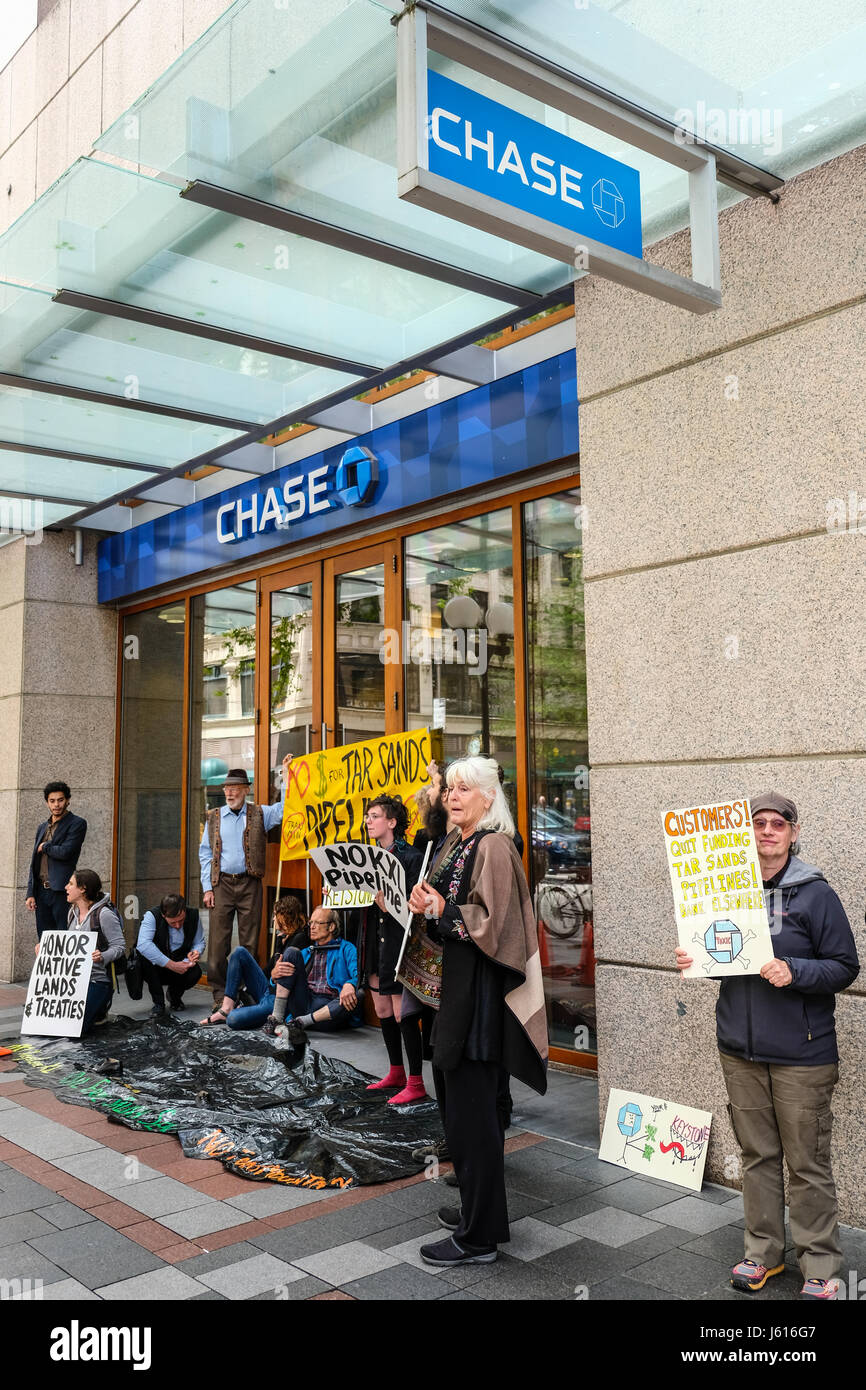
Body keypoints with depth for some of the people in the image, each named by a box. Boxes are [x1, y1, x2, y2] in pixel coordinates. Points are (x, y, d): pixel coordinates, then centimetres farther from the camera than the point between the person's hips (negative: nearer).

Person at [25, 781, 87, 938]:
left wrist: (45, 847, 0)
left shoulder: (77, 824, -4)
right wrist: (30, 894, 9)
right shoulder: (43, 827, 17)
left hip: (62, 892, -6)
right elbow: (34, 862, 16)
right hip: (41, 892, 6)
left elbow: (65, 852, -18)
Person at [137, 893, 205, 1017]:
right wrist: (171, 965, -39)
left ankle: (175, 996, 8)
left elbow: (199, 942, 2)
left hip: (181, 964, 2)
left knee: (196, 971, -28)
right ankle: (158, 1002, -14)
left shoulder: (193, 915, -10)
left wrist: (196, 953, -24)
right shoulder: (152, 915, -22)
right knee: (145, 956, -33)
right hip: (156, 967, -2)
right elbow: (143, 944, -37)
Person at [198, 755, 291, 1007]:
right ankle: (220, 994, 6)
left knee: (250, 942, 2)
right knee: (218, 941, -2)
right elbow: (205, 854, 10)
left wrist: (286, 775, -10)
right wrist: (207, 888, 2)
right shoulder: (214, 817, 11)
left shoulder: (259, 814, 8)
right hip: (221, 884, 1)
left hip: (250, 884, 0)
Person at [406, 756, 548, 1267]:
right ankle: (478, 1208, 32)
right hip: (457, 981, 10)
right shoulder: (456, 845, 13)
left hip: (482, 990, -10)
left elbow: (493, 922, -23)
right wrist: (427, 907, 1)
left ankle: (479, 1236, 9)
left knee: (472, 1109, -3)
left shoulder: (494, 847, -16)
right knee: (460, 1099, 18)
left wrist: (441, 910, -17)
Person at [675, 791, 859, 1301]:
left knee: (808, 1164, 4)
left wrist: (793, 972, -22)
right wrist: (692, 959, -4)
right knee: (758, 1155, 15)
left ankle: (821, 1269, 20)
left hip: (801, 1054, -4)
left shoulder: (815, 893, -8)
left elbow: (845, 966, -8)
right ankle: (764, 1252, 30)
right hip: (740, 1050, 4)